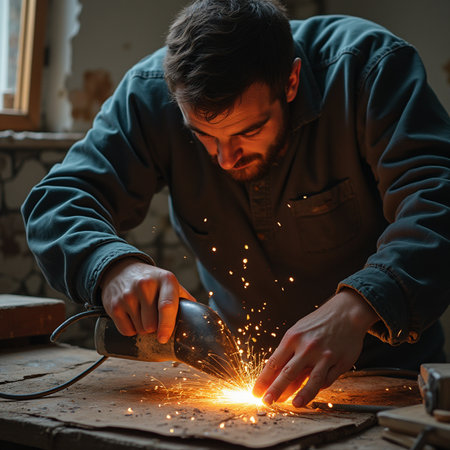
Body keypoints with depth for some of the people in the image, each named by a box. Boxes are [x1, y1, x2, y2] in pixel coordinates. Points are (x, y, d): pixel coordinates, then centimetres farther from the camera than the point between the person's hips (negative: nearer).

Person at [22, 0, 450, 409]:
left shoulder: (368, 66, -21)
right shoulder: (152, 92, -14)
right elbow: (58, 200, -12)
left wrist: (357, 306, -48)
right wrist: (113, 265, -34)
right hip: (240, 363, 2)